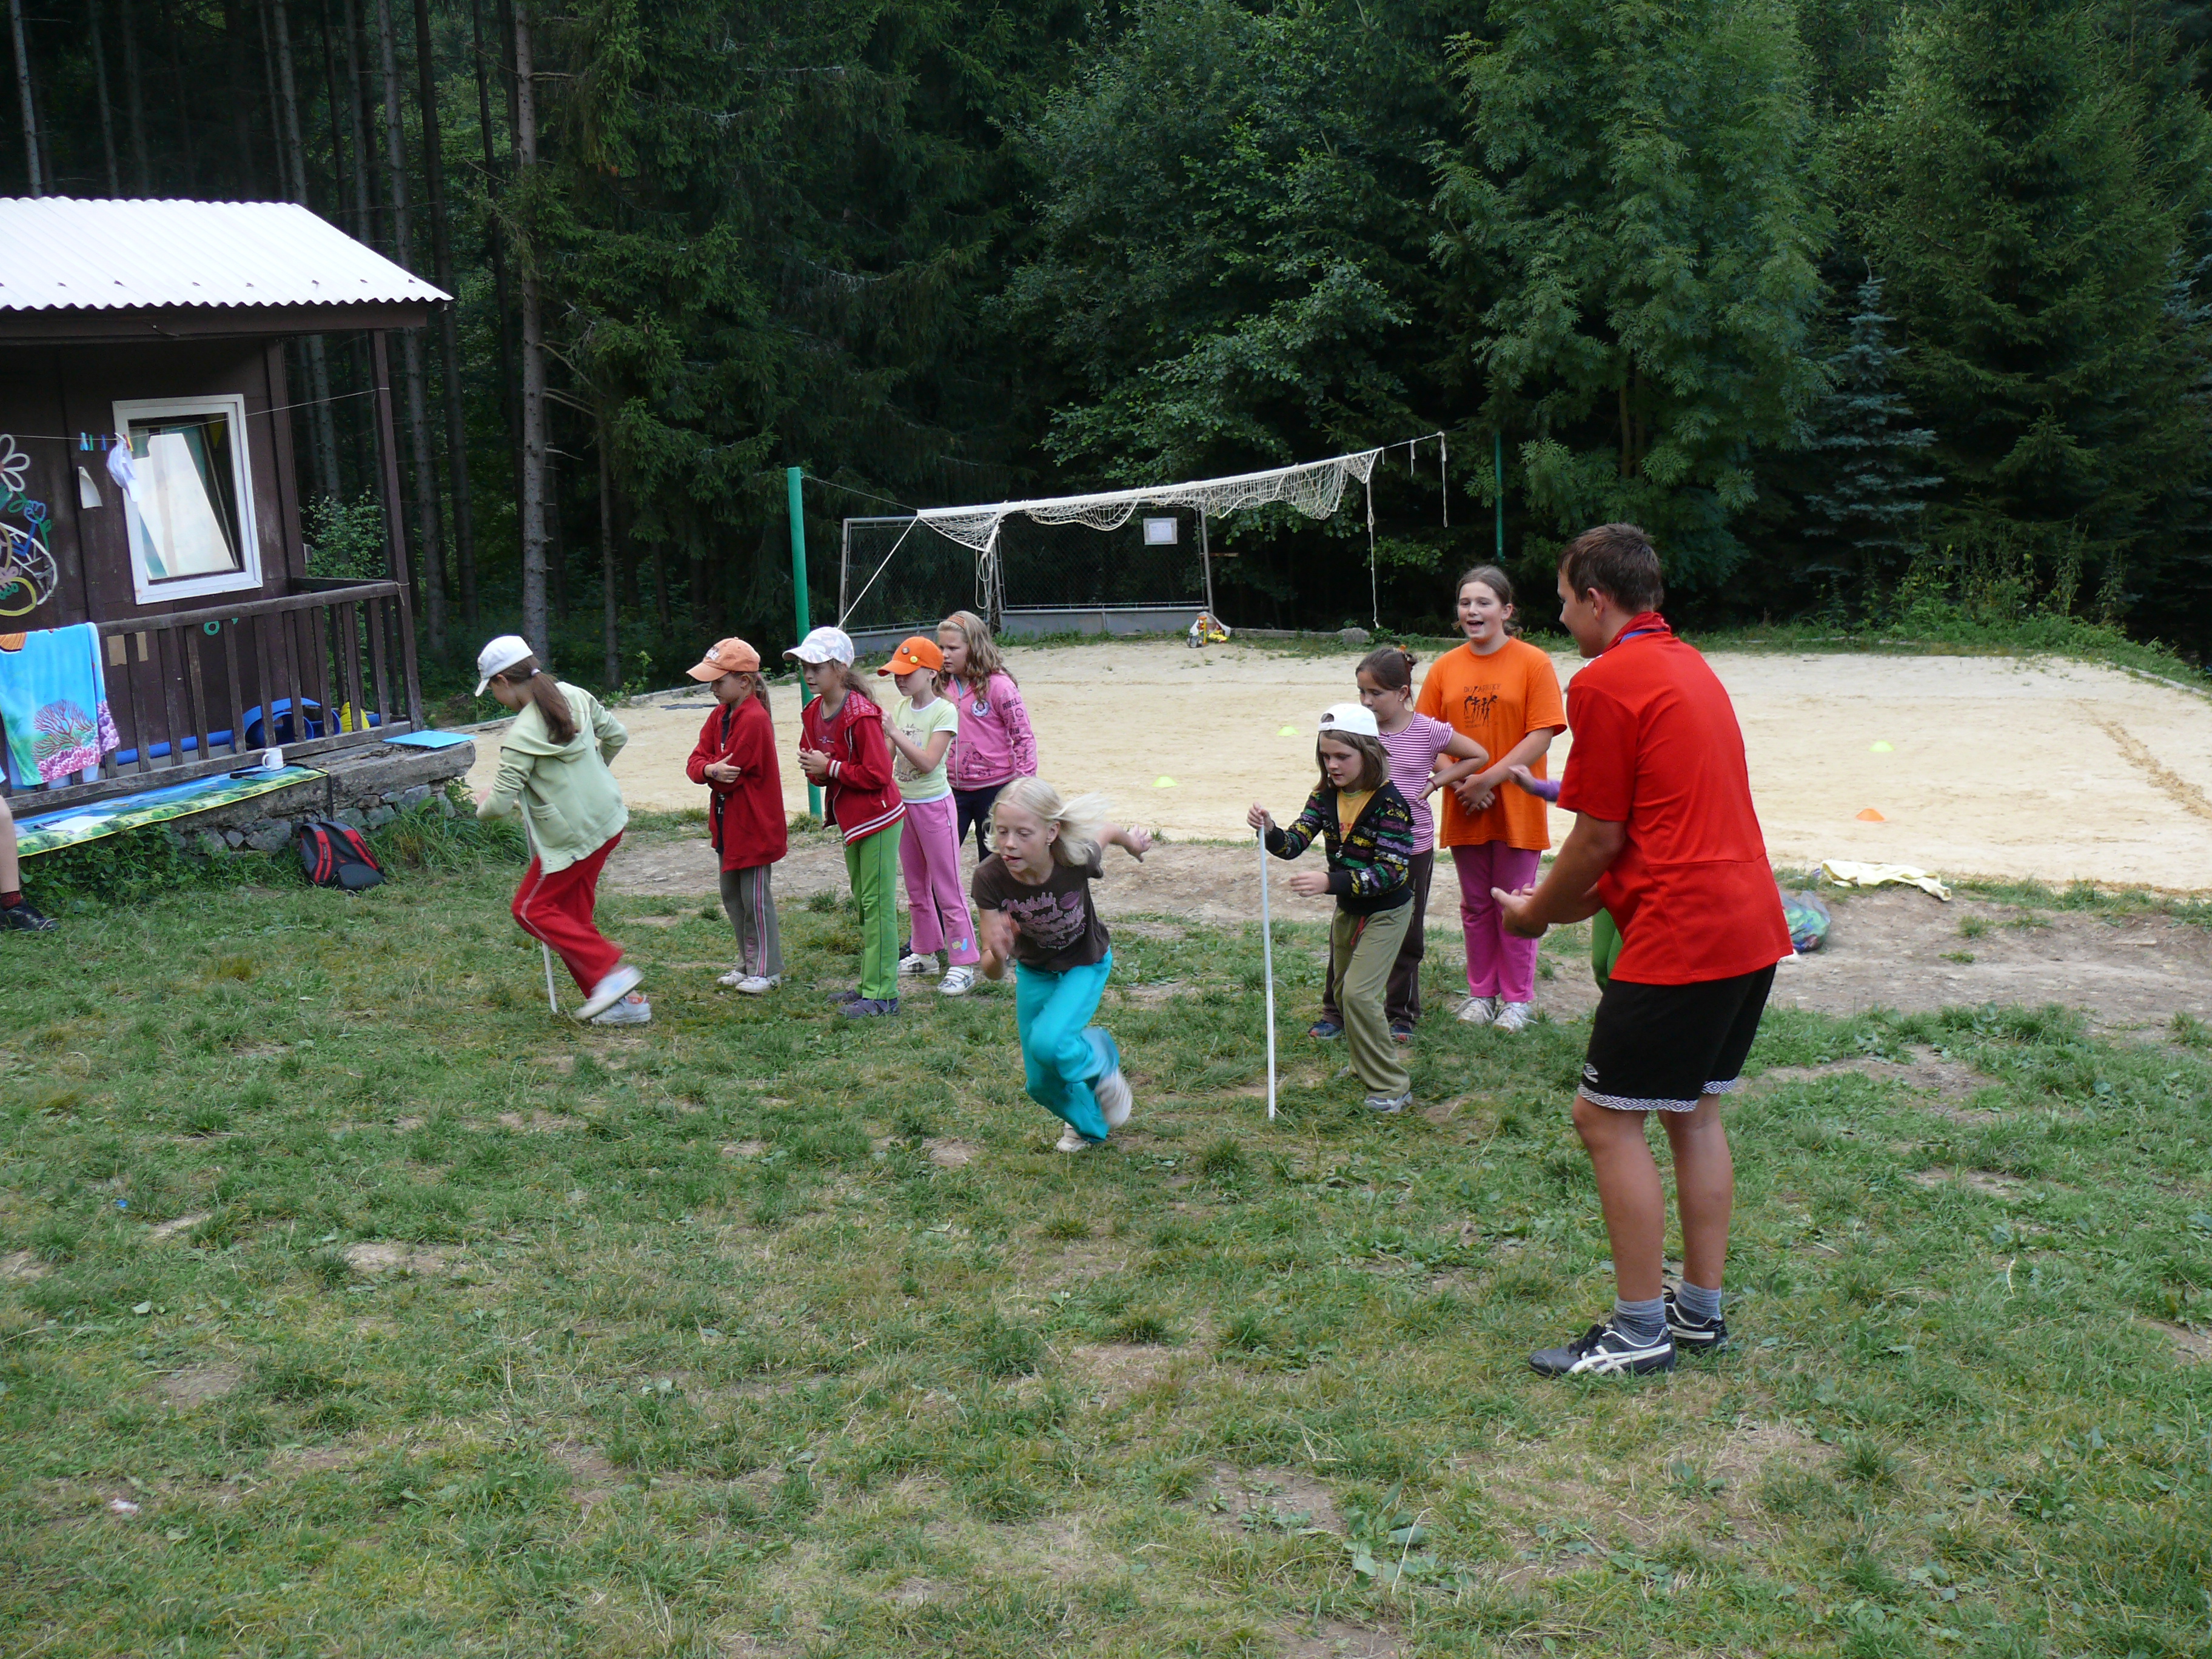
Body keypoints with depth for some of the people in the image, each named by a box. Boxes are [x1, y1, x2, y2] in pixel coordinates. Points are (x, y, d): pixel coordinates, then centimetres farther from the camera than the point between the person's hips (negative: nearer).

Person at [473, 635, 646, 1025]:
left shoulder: (522, 736, -21)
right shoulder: (575, 696, 1)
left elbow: (500, 804, -20)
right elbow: (617, 737, 14)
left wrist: (483, 805, 3)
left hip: (571, 838, -8)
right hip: (608, 821, 8)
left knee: (532, 909, 6)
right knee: (573, 913, 14)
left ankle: (611, 971, -6)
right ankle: (621, 1000, 13)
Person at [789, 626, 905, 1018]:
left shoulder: (861, 714, -21)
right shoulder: (813, 713, 6)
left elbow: (877, 773, -23)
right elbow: (816, 761, 16)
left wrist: (830, 768, -20)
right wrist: (812, 768, -7)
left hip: (878, 817, -10)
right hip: (849, 819, 10)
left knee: (877, 903, -6)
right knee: (861, 900, 16)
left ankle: (882, 995, -2)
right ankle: (872, 983, 26)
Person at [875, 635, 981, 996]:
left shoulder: (944, 712, -15)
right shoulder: (899, 707, 5)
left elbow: (928, 762, -25)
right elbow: (886, 757, 8)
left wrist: (893, 731, -28)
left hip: (934, 805, -7)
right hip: (903, 803, 7)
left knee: (947, 888, -4)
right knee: (916, 887, 16)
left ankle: (963, 964, 0)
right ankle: (925, 953, 29)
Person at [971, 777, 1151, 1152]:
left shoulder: (1076, 860, -35)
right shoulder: (990, 878, -32)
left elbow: (1108, 831, -10)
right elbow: (992, 973, -28)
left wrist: (1133, 843, 13)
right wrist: (998, 955, -52)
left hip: (1086, 965, -3)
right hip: (1033, 971, 3)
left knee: (1048, 1041, -27)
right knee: (1041, 1083, 8)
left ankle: (1100, 1060, 7)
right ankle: (1089, 1126, 40)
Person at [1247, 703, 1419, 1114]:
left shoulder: (1389, 803, -24)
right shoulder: (1325, 795, -5)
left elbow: (1390, 871, -29)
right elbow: (1294, 843, -12)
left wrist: (1330, 882, -39)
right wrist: (1269, 830, -34)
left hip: (1386, 911, -7)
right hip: (1347, 909, 7)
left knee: (1359, 992, -17)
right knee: (1344, 992, 18)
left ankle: (1392, 1087, -7)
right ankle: (1369, 1063, 40)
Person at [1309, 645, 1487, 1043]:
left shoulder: (1429, 732, -7)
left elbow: (1478, 756, 7)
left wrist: (1436, 781, -1)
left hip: (1412, 848, -1)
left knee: (1406, 937, 10)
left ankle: (1401, 1015, 24)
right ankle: (1336, 1012, 16)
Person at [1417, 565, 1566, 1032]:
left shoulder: (1532, 663, -7)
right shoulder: (1446, 667, 5)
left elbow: (1542, 736, -13)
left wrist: (1489, 779, -16)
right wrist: (1456, 779, -11)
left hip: (1515, 808, -4)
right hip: (1464, 808, 4)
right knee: (1475, 906, 13)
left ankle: (1518, 998, 17)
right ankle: (1481, 992, 26)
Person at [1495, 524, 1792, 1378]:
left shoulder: (1606, 683, -12)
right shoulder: (1692, 667, 17)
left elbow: (1600, 838, -10)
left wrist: (1538, 913, 6)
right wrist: (1569, 900, 20)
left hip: (1679, 940, -10)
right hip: (1752, 928, 10)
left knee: (1607, 1118, 0)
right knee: (1693, 1112, 18)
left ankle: (1639, 1332, 5)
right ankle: (1700, 1310, 26)